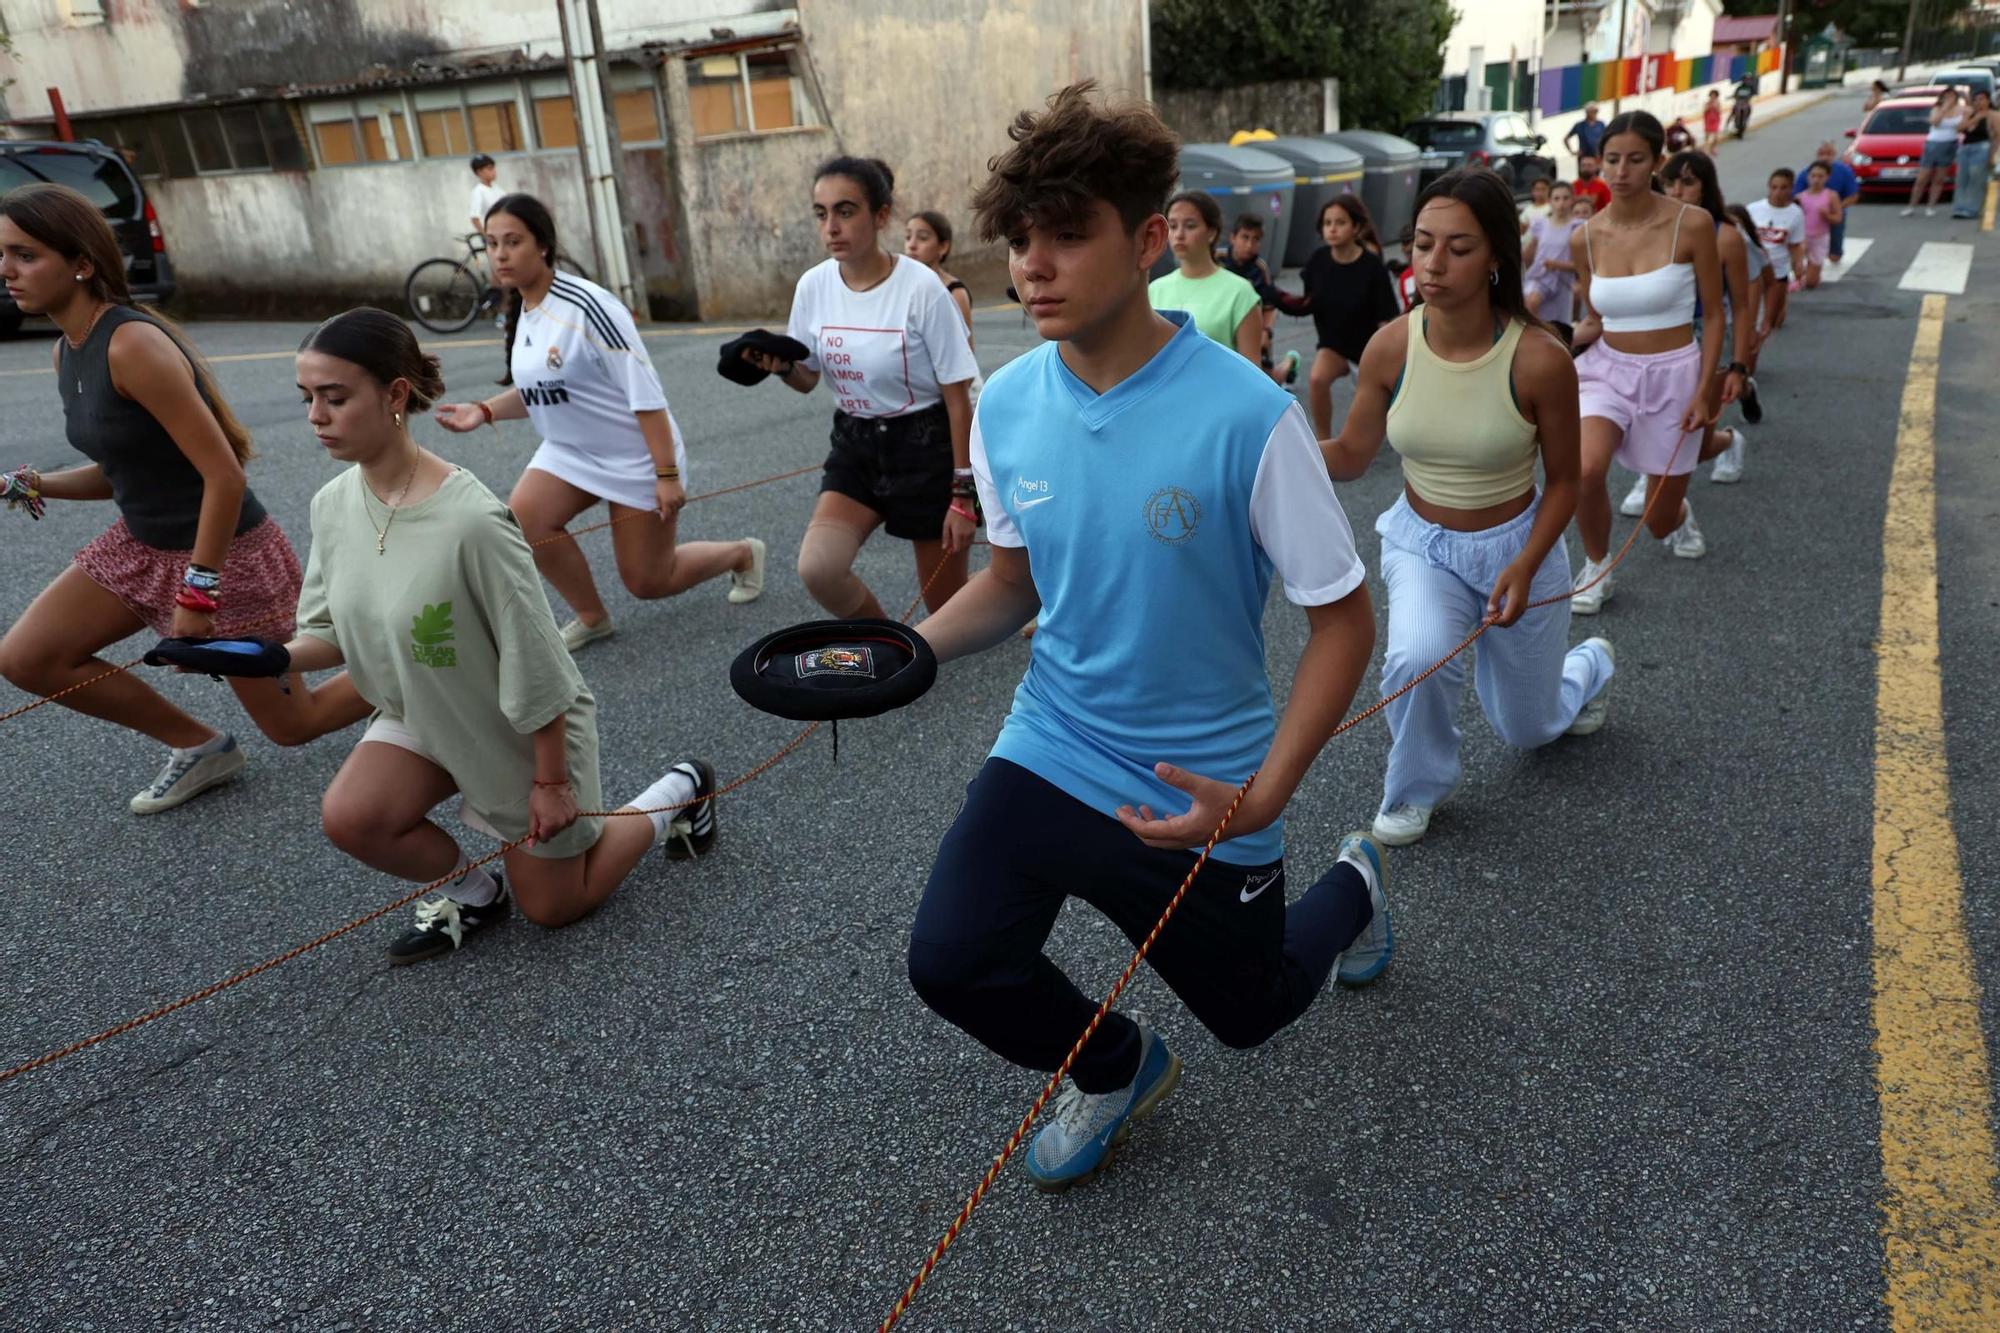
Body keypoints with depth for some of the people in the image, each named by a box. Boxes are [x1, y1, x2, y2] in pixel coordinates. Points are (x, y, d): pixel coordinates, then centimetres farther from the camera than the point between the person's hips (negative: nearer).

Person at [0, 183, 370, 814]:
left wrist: (198, 595, -24)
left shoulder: (132, 345, -24)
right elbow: (118, 471, 13)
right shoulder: (68, 352, 4)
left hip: (226, 552, -8)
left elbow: (224, 475, -27)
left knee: (293, 725, 2)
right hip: (141, 544, 9)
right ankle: (201, 748, 18)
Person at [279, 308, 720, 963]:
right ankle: (473, 893, 11)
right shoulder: (333, 504, -11)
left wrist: (551, 781, -17)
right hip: (423, 718, 6)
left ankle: (678, 792, 29)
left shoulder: (471, 521, -34)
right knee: (348, 817, -19)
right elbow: (333, 629, 1)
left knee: (552, 904, 9)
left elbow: (534, 662, -26)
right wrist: (276, 656, -21)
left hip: (527, 735, -6)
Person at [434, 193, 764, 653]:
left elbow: (645, 394, -23)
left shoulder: (585, 305, -24)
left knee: (647, 583, 2)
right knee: (521, 519, -18)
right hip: (570, 451, 7)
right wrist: (484, 411, -3)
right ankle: (591, 619, 4)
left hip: (637, 457, -7)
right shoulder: (521, 309, 1)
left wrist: (667, 474, -24)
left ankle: (744, 553, 30)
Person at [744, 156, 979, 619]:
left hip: (926, 447, -4)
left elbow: (958, 398, -13)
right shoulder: (813, 286, -5)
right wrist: (781, 367, -14)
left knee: (948, 609, 3)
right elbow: (807, 379, 10)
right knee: (817, 569, -18)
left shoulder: (921, 288, -18)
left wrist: (963, 492, -14)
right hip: (855, 446, 4)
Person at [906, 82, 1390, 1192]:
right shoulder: (1005, 405, -7)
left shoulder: (1247, 415, -22)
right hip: (1049, 752, 4)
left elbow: (1343, 621, -14)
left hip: (1198, 792, -3)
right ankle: (1114, 1071, 20)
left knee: (1249, 1012, 16)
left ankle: (1351, 883, 51)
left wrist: (1261, 798, -25)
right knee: (950, 962, -14)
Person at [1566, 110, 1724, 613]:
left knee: (1660, 522, 8)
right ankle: (1596, 569, -1)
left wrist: (1703, 391, -11)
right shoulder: (1586, 238, -3)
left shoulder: (1690, 225, -12)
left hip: (1673, 374, -1)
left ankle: (1680, 515, 51)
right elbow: (1595, 322, 9)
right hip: (1608, 369, 2)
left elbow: (1713, 315, -4)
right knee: (1585, 470, -30)